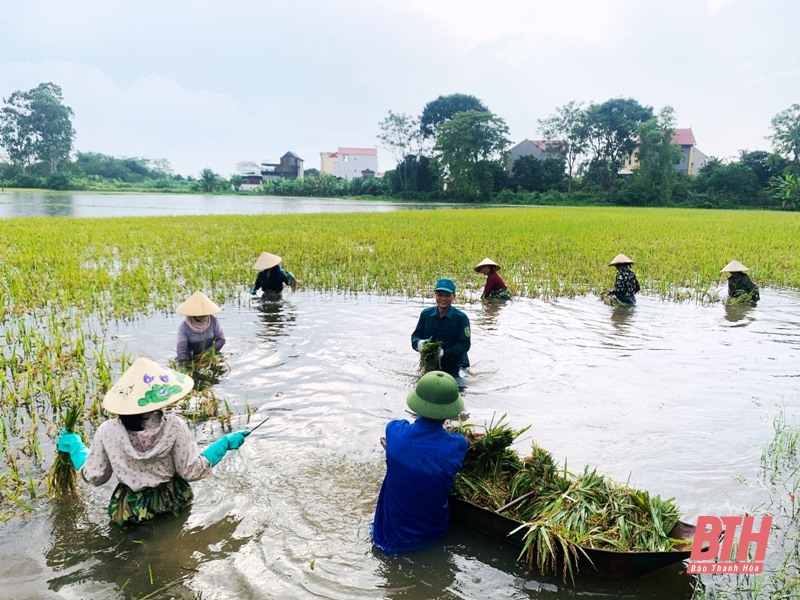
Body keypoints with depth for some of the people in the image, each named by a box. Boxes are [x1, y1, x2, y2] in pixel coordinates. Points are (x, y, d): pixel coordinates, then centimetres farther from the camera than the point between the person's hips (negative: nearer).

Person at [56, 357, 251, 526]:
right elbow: (192, 471, -13)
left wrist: (75, 446, 14)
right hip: (171, 501, -2)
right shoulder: (174, 427, -20)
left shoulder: (107, 431, -15)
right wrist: (225, 443, -4)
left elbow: (94, 477, -2)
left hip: (129, 509, 2)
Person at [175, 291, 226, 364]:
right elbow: (181, 350, -25)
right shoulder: (184, 327, -19)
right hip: (191, 359, -1)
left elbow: (221, 339, -6)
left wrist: (207, 352, -16)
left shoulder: (213, 321, -14)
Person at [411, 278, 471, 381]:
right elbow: (415, 335, 4)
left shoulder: (461, 318, -11)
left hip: (454, 366, -3)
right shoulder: (426, 314, 0)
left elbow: (464, 344, -15)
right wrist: (419, 343, -21)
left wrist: (444, 353, -28)